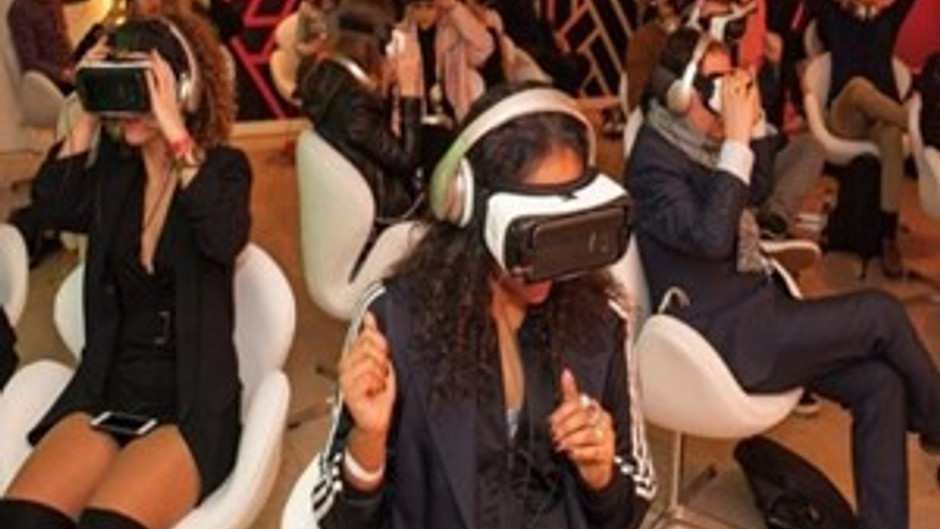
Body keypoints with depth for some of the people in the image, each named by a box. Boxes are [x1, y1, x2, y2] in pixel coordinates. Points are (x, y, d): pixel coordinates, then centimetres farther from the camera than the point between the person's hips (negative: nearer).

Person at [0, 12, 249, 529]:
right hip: (106, 393, 4)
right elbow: (54, 206, -5)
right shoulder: (114, 166, 12)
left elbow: (224, 237, -21)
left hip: (191, 402, -4)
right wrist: (88, 117, -4)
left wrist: (173, 130, -22)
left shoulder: (224, 167, -1)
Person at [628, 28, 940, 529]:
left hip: (753, 308, 8)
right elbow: (711, 238, -30)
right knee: (881, 311, -9)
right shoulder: (655, 159, -17)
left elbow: (755, 190, 22)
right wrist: (735, 141, -27)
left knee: (881, 383, -5)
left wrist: (753, 121, 6)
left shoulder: (700, 141, 8)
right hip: (725, 336, -8)